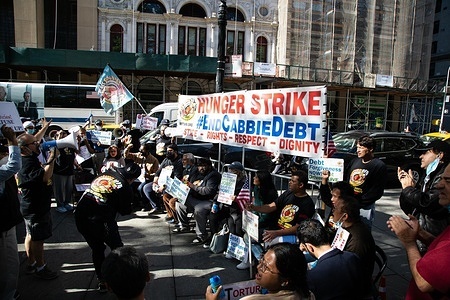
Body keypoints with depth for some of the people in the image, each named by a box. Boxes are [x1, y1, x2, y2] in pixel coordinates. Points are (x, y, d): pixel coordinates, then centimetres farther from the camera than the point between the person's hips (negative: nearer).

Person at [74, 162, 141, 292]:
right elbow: (125, 211, 3)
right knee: (118, 249, 14)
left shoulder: (104, 174, 12)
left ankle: (102, 281, 31)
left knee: (97, 248, 24)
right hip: (100, 220, -6)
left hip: (80, 215, 6)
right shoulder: (125, 187, -4)